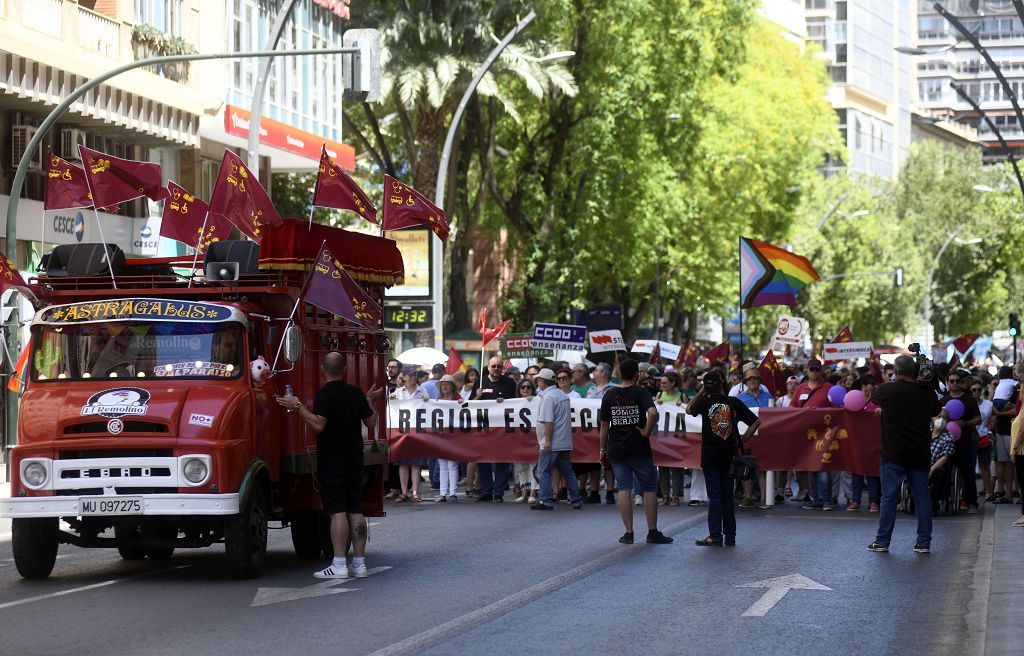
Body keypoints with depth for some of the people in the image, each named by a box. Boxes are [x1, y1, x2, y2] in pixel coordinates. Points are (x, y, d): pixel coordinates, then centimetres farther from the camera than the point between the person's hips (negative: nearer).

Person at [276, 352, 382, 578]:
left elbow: (318, 425, -22)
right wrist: (370, 401, 28)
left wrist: (298, 407, -16)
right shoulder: (356, 393, 7)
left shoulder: (325, 394, -12)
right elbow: (371, 423, 13)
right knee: (356, 511, 8)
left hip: (331, 460, -6)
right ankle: (359, 563, 9)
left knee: (337, 512, -8)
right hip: (354, 459, 6)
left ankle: (339, 565, -11)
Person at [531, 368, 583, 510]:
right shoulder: (562, 394, 14)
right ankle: (576, 500, 12)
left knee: (543, 472, -2)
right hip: (565, 442, 9)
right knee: (567, 472, 12)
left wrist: (547, 441, -19)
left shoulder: (548, 397, -14)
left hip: (551, 443, -9)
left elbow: (548, 421, -20)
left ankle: (546, 501, -3)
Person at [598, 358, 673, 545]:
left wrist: (603, 449, 12)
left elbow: (604, 425, 3)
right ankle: (653, 532, 9)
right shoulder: (641, 392, -8)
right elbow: (653, 413, -27)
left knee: (624, 489, 6)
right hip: (639, 449, -3)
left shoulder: (609, 395, 2)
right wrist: (647, 432, -13)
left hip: (616, 450, 3)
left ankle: (628, 533, 4)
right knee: (649, 489, 9)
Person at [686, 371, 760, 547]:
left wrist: (701, 392, 14)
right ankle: (730, 536, 9)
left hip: (710, 454, -2)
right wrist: (743, 440, 7)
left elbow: (688, 409, 17)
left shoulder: (705, 402, -4)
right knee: (727, 495, 8)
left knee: (714, 495, -1)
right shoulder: (734, 402, 1)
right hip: (729, 454, 2)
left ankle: (715, 536, -6)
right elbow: (756, 421, 2)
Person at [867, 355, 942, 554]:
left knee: (889, 496, 2)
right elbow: (936, 411, 21)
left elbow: (873, 397, 14)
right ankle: (924, 542, 8)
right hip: (920, 453, 3)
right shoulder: (927, 392, 1)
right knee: (922, 496, 7)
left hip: (894, 453, -3)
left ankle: (882, 541, 5)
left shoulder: (887, 390, -9)